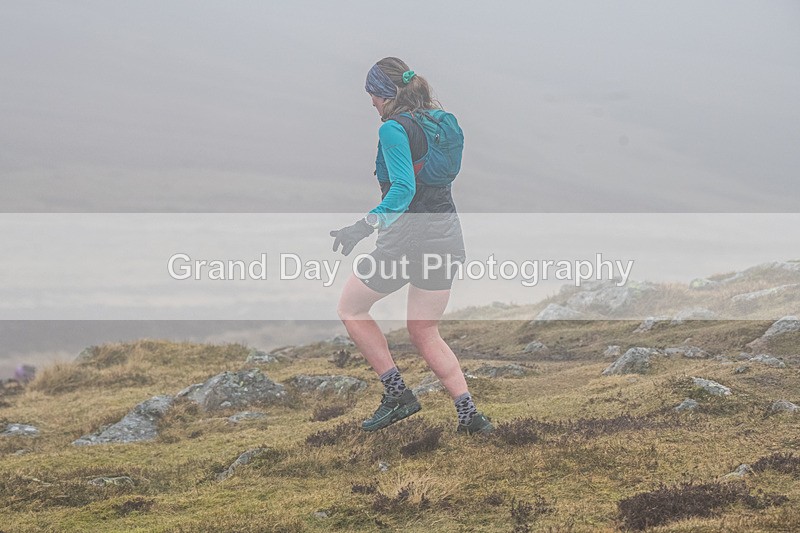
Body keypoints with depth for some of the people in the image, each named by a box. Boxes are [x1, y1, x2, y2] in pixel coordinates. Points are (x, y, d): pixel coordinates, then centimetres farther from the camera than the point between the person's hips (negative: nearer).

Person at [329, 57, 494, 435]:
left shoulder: (394, 129, -14)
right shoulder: (439, 119, 10)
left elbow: (403, 189, -24)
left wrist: (367, 225, -31)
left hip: (407, 239, -8)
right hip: (447, 236, 8)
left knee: (350, 309, 13)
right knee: (425, 333, 17)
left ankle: (397, 394, 9)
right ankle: (468, 414, 5)